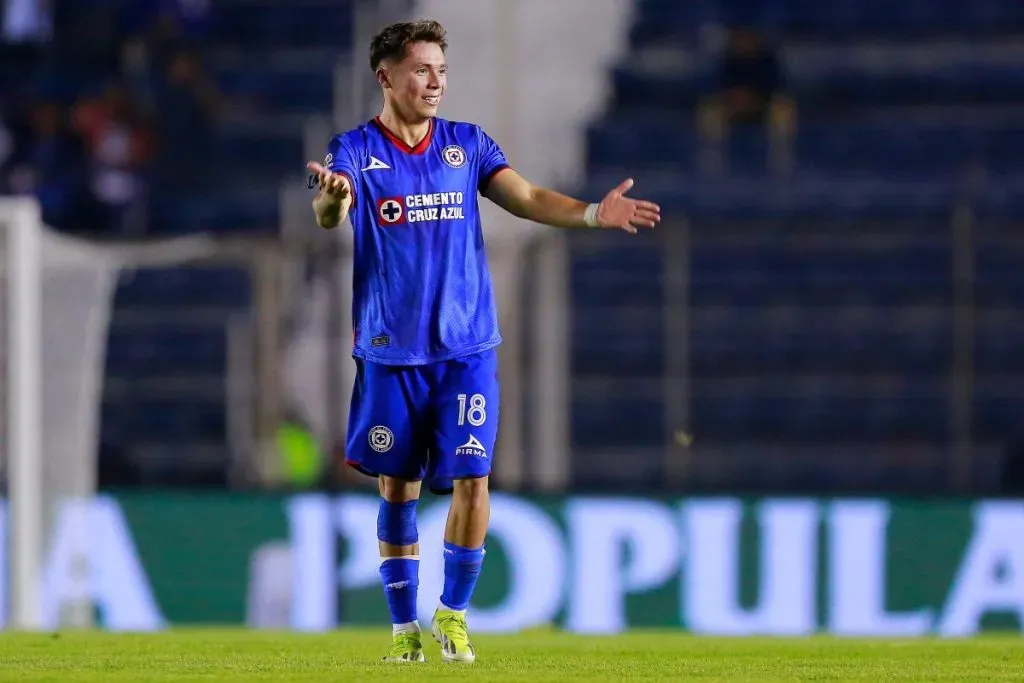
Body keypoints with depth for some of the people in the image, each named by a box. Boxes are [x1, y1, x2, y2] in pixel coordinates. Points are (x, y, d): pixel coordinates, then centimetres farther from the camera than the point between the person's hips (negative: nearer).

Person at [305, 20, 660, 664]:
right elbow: (330, 211, -20)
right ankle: (405, 627, 16)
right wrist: (333, 198, -45)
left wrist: (593, 213, -18)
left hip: (467, 346, 1)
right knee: (398, 489, 5)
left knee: (470, 479, -9)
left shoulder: (467, 144, 7)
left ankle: (454, 613, 7)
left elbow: (527, 198, 0)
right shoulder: (357, 149, -2)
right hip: (390, 351, -1)